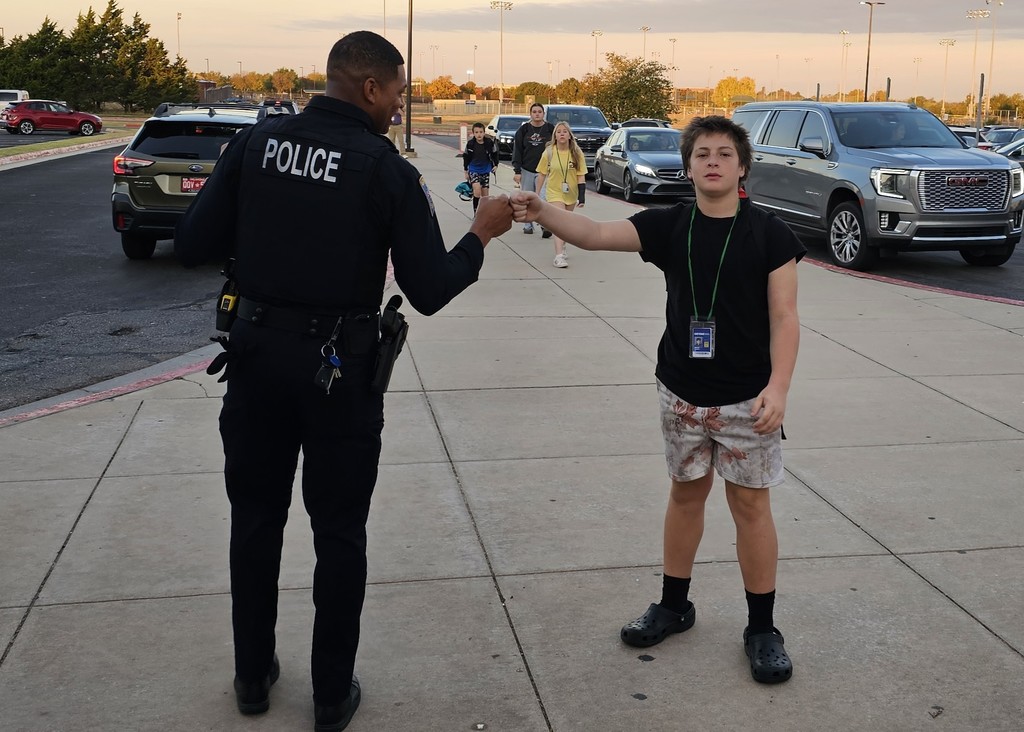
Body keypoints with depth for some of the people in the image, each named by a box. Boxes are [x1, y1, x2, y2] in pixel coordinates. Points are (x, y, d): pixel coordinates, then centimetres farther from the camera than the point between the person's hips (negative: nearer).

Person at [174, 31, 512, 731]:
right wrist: (482, 233, 4)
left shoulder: (256, 142, -3)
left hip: (257, 351, 3)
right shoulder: (388, 171, -12)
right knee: (339, 531, 11)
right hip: (339, 365, -3)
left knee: (255, 515, 18)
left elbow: (193, 246, -3)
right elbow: (430, 291, -11)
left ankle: (254, 675, 32)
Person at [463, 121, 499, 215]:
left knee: (485, 194, 5)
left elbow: (494, 154, 8)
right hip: (473, 170, -2)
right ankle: (476, 213, -13)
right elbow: (466, 157, 3)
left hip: (485, 171, 2)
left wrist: (495, 165, 2)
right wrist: (466, 171, 8)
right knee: (477, 189, -22)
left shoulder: (490, 143, -10)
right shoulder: (470, 144, -11)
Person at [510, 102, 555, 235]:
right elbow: (517, 151, 2)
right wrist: (517, 171, -4)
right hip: (526, 170, 2)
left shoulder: (550, 129, 0)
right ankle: (528, 225, 16)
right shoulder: (523, 129, 3)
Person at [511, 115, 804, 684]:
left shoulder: (769, 234, -8)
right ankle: (674, 605, 33)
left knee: (750, 504, 5)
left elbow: (784, 317, -9)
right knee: (687, 492, 17)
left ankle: (763, 628, 19)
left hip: (747, 398, -3)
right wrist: (542, 211, -30)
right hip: (683, 393, 3)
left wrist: (778, 387, -21)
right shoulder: (669, 226, -2)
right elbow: (593, 234, -12)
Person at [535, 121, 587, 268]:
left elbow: (581, 176, -4)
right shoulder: (549, 153, -6)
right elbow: (542, 174, 2)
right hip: (554, 193, -2)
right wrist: (537, 194, 4)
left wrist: (582, 195, -11)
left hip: (571, 194, 3)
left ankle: (562, 247, 40)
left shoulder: (577, 153, -5)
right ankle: (559, 256, -26)